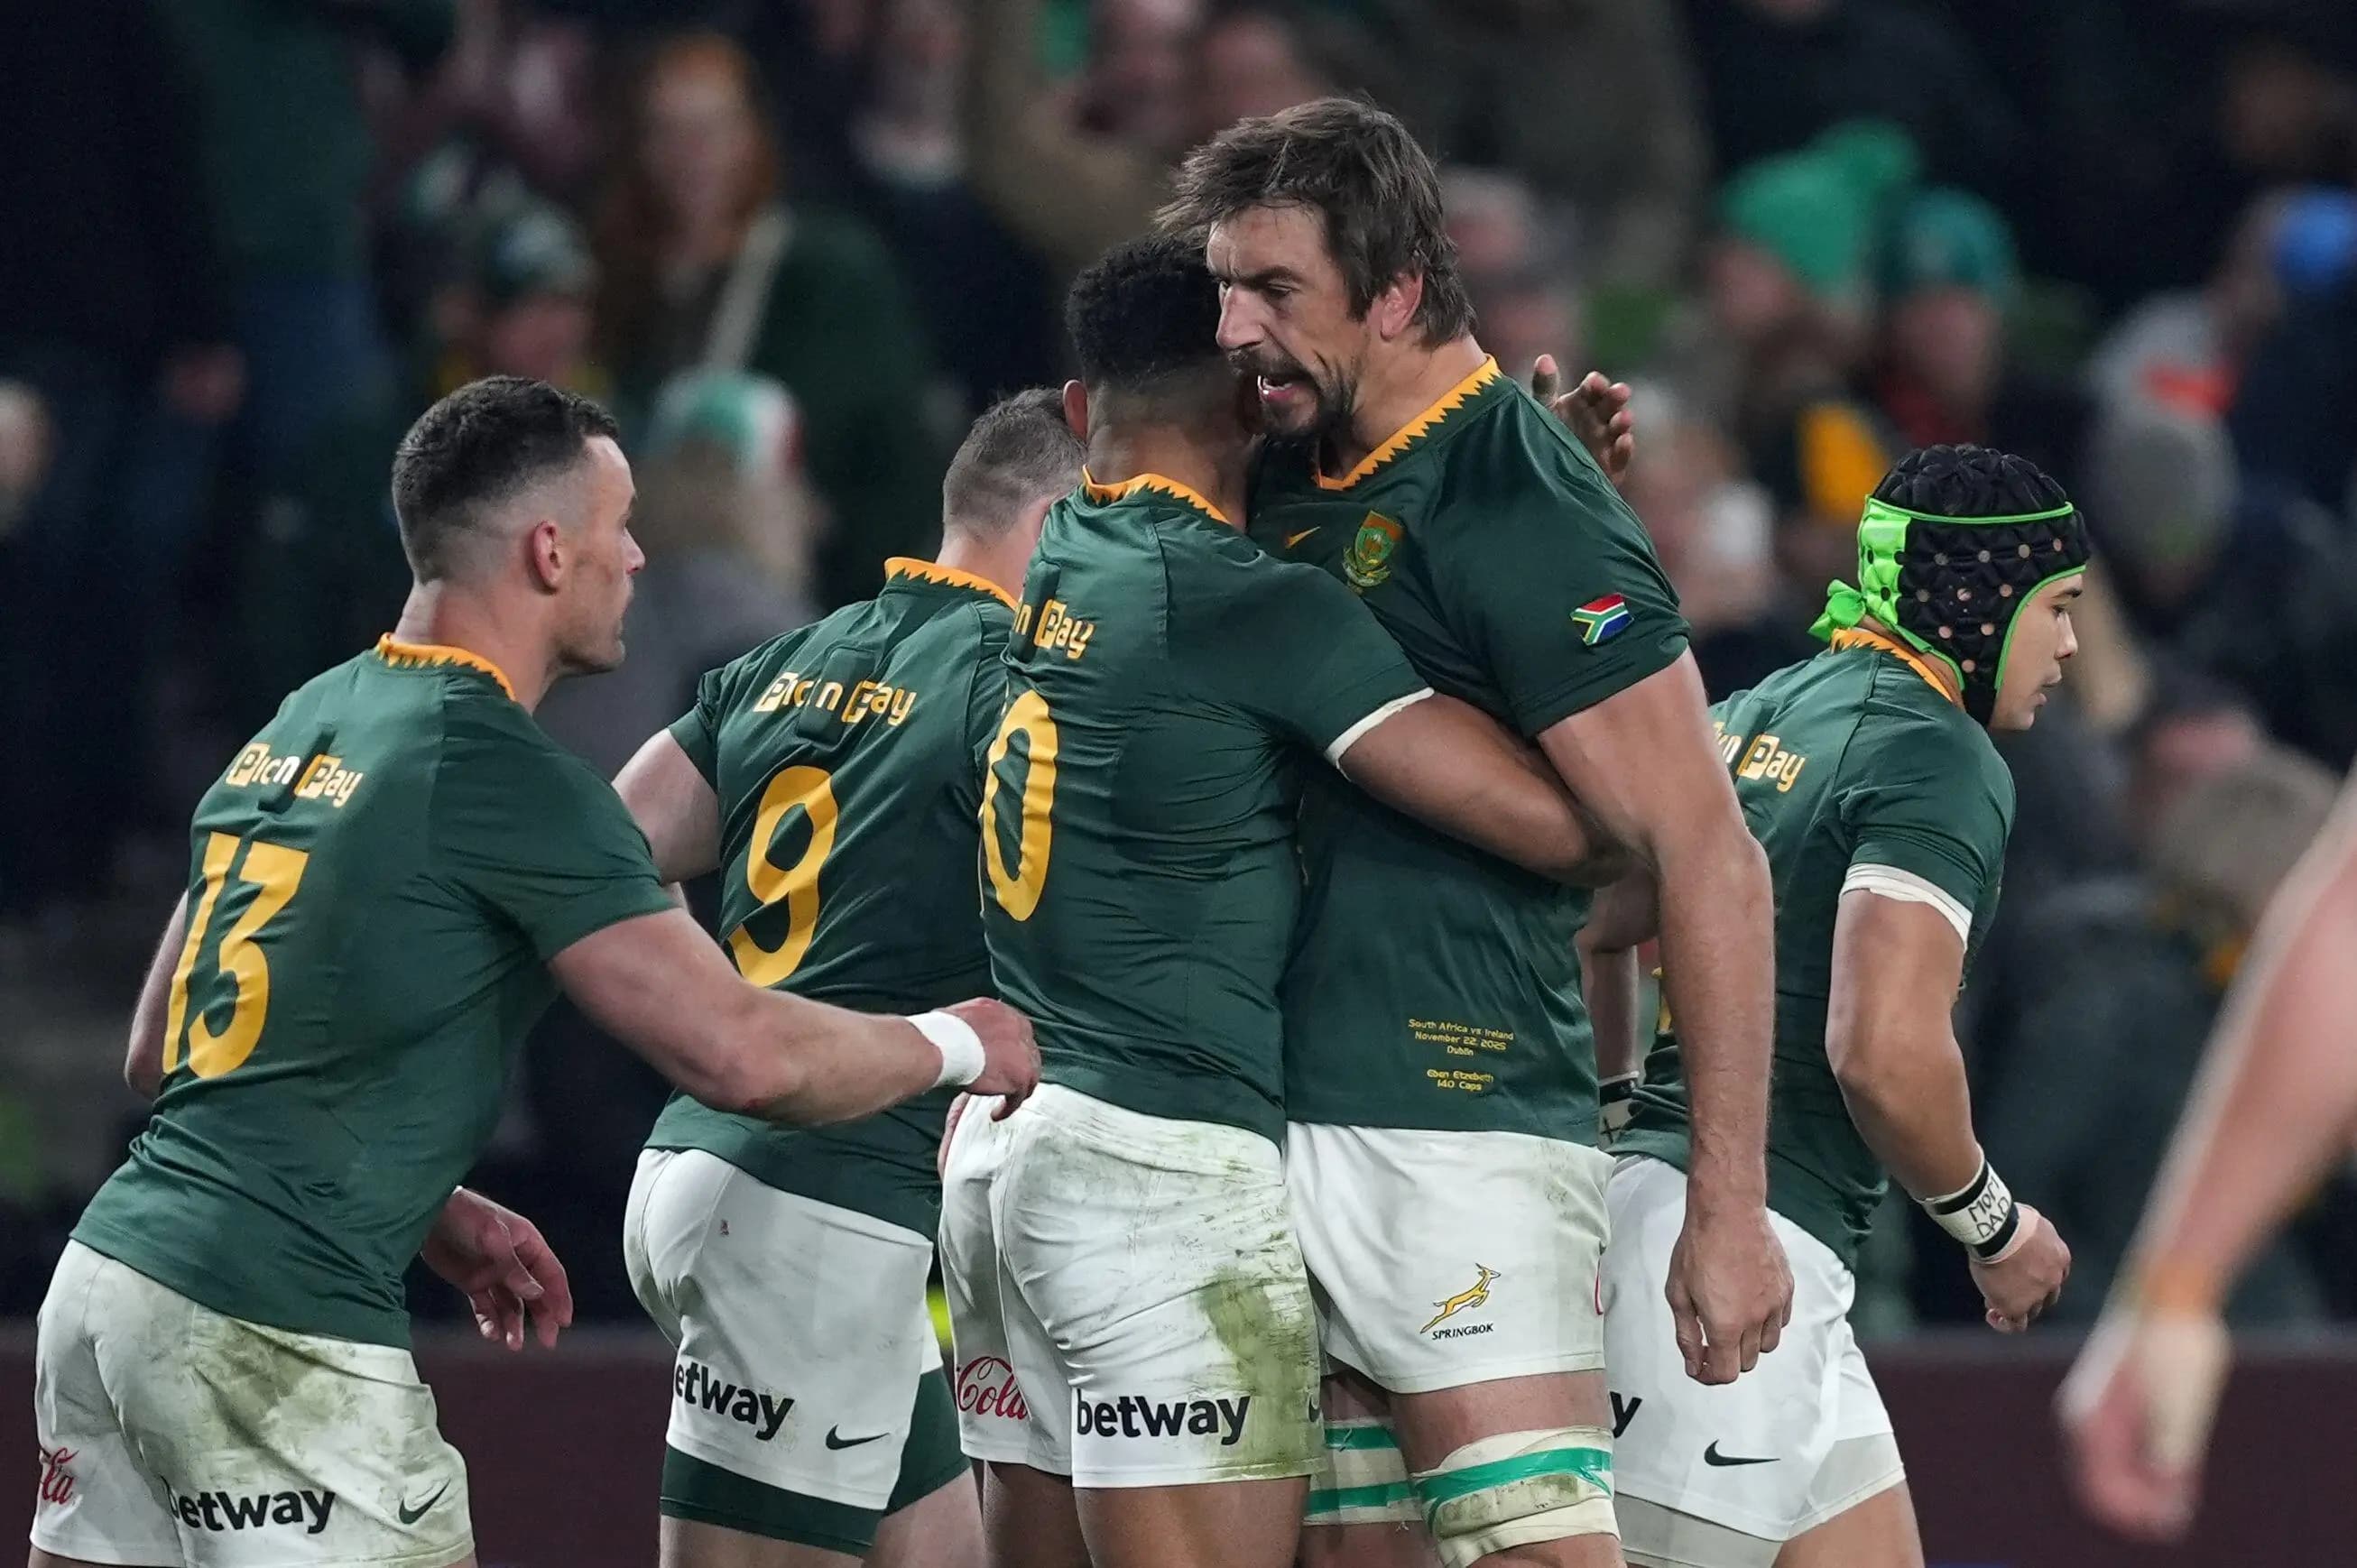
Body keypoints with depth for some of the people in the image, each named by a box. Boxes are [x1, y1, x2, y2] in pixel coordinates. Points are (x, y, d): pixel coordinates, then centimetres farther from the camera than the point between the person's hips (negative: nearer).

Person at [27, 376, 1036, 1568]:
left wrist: (436, 1216, 25)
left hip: (107, 1275, 8)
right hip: (268, 1329, -8)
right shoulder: (503, 772, -10)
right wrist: (953, 1045, 6)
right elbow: (741, 1056, -13)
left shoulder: (295, 730, 16)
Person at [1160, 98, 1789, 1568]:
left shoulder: (1524, 509, -13)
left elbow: (1712, 861, -15)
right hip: (1276, 1123, 9)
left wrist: (1730, 1212, -19)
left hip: (1459, 1137, -9)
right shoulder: (1292, 480, 13)